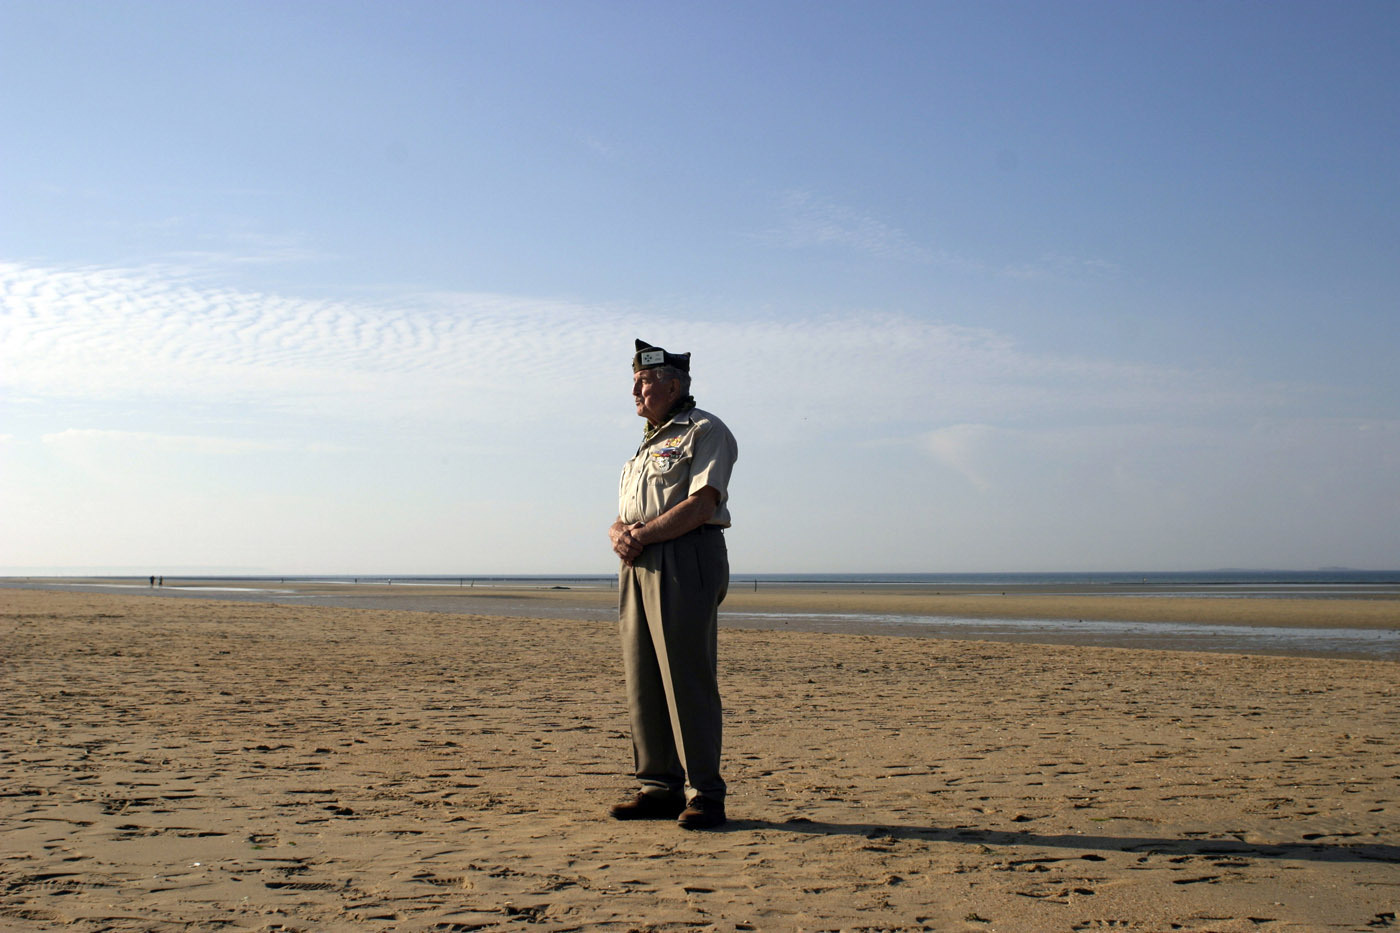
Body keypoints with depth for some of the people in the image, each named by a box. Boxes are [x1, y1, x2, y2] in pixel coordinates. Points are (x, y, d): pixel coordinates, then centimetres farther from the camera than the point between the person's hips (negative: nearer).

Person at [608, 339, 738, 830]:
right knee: (643, 680, 6)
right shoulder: (648, 444, 27)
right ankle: (660, 788, 12)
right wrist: (619, 533, 0)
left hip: (685, 561, -9)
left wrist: (643, 535, -14)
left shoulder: (704, 431, 0)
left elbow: (701, 505, -14)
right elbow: (625, 515, 23)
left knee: (687, 679, -10)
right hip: (639, 568, 9)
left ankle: (704, 794, -6)